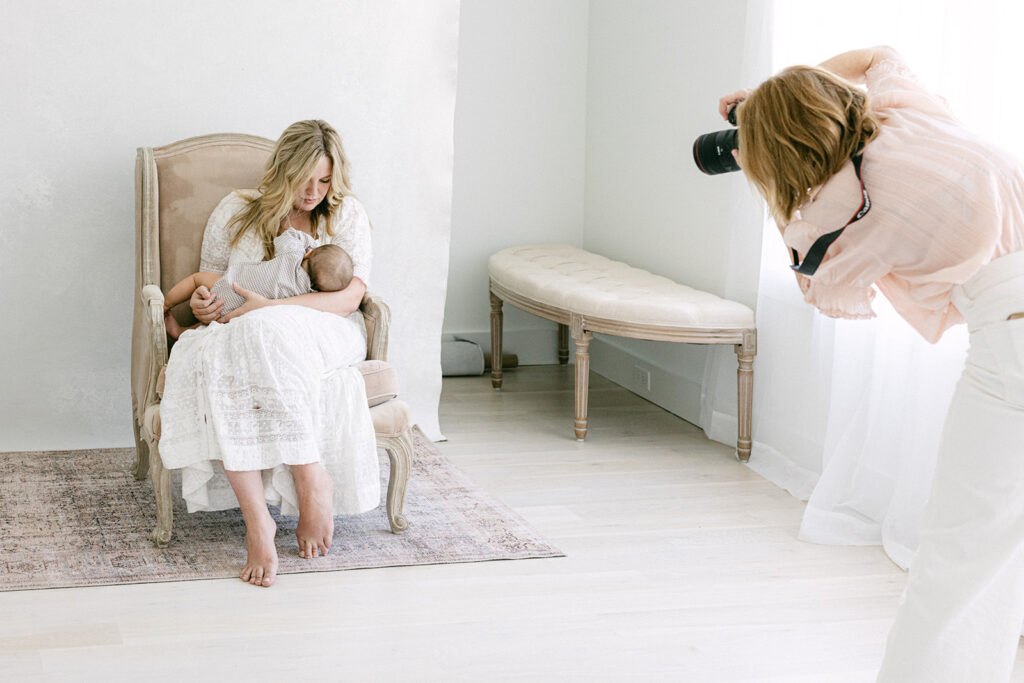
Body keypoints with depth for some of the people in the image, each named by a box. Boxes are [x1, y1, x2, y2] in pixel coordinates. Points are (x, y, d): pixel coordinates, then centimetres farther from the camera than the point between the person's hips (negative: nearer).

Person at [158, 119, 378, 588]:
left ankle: (311, 478, -37)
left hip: (323, 333, -2)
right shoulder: (236, 212, 11)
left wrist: (271, 307, -19)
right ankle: (256, 521, -43)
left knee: (268, 333, -39)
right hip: (243, 335, 2)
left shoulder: (346, 215, 5)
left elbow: (350, 296, -8)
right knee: (214, 362, -36)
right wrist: (203, 304, -7)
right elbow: (208, 281, 20)